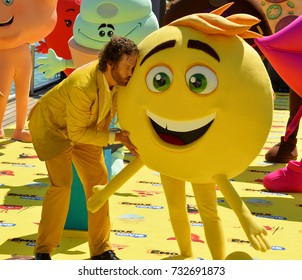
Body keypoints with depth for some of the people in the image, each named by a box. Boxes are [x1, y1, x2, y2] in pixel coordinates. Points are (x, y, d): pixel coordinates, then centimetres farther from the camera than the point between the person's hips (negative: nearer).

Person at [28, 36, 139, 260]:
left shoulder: (119, 76, -20)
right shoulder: (82, 87, -40)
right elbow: (77, 133, -28)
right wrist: (115, 138, -29)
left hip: (83, 125, 7)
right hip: (52, 124, -7)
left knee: (98, 180, 0)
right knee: (62, 183, -18)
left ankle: (101, 249, 10)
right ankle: (43, 250, -3)